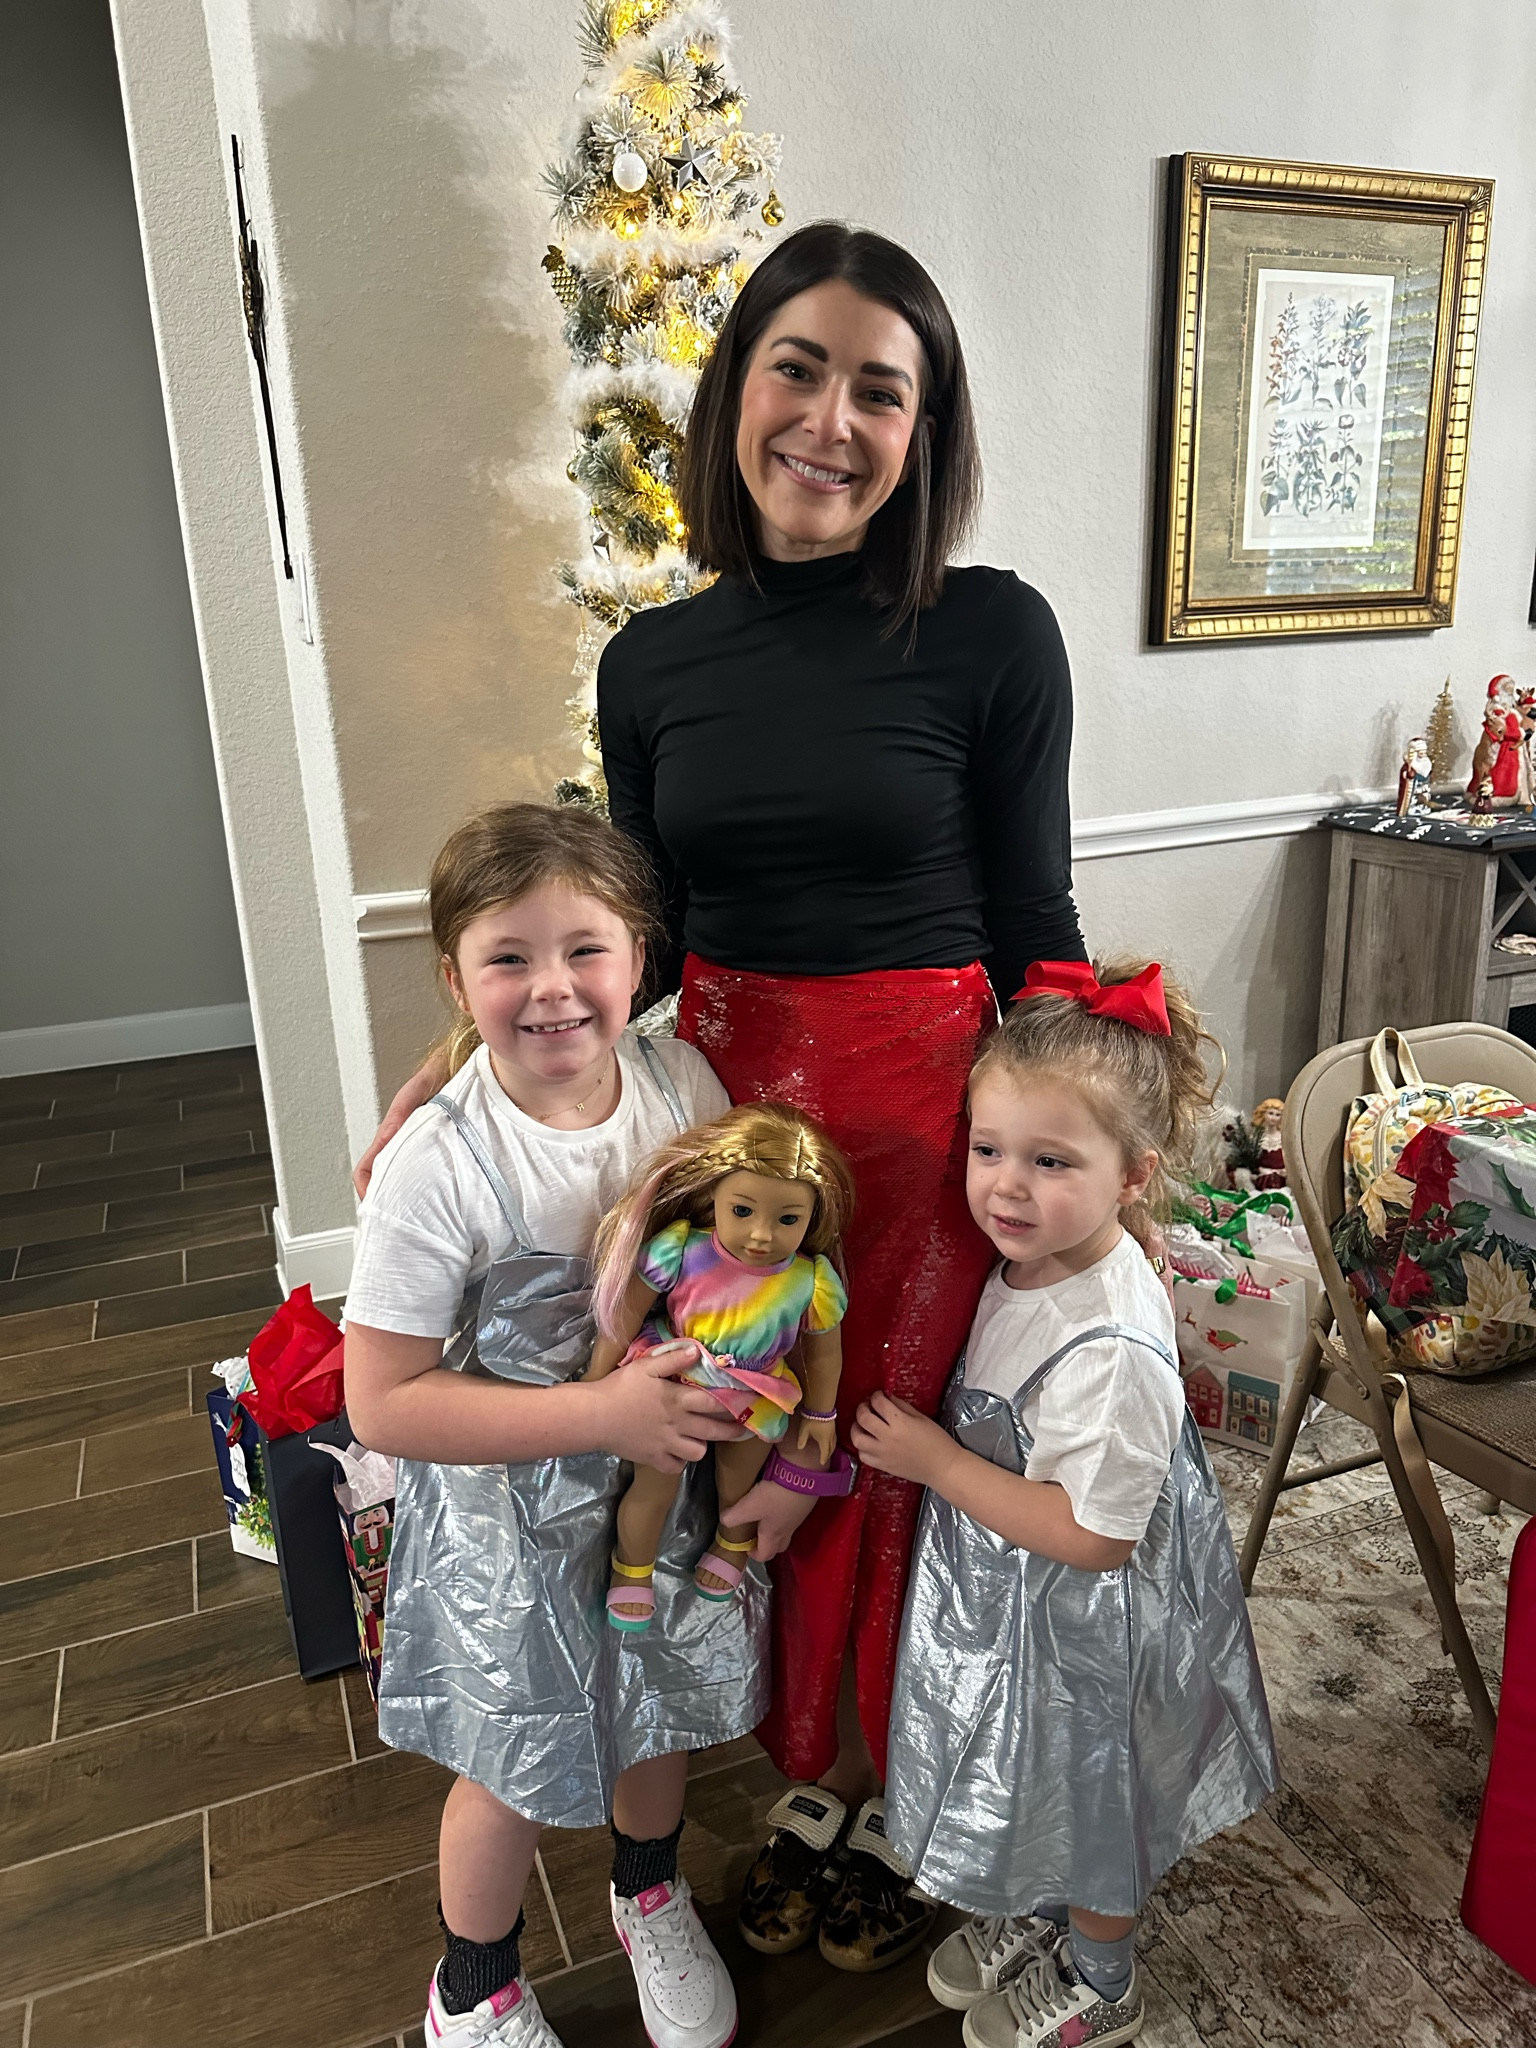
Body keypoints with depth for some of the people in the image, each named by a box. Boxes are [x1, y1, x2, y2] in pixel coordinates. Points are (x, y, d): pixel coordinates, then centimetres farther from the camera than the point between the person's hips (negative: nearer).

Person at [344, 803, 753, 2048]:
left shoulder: (683, 1082, -14)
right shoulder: (438, 1164, -27)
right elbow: (384, 1403, -23)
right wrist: (603, 1414, -27)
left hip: (667, 1477, 4)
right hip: (516, 1518, -4)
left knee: (660, 1709, 25)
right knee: (518, 1767, 17)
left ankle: (651, 1894, 59)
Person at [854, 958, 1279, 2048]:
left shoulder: (1112, 1348, -37)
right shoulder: (1028, 1263, -11)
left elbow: (1094, 1535, -30)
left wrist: (936, 1459, -26)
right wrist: (932, 1446, -6)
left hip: (1084, 1630, -7)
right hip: (1009, 1601, 7)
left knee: (1090, 1802, 21)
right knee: (1034, 1794, 30)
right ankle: (1037, 1917, 58)